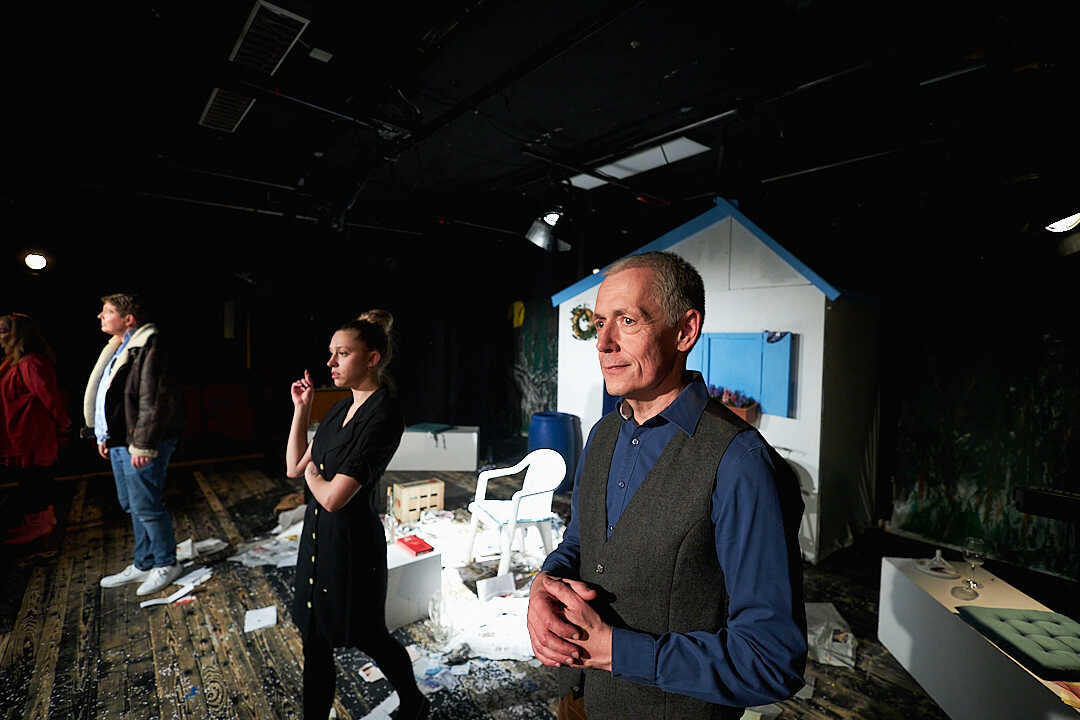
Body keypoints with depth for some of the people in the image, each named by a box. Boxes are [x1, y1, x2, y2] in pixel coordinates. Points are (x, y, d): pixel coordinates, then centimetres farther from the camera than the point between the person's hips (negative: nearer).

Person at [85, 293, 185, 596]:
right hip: (119, 441, 10)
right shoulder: (117, 349, 15)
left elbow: (153, 401, -22)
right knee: (132, 505, 18)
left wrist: (142, 445, -22)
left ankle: (166, 565, 15)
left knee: (146, 507, -2)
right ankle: (143, 564, 32)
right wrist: (105, 436, 19)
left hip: (140, 445, -10)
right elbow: (104, 396, 23)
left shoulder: (148, 347, -17)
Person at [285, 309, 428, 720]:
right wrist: (301, 409, 4)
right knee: (315, 638, 19)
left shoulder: (383, 416, -24)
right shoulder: (343, 408, 4)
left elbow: (332, 497, -26)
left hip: (351, 542, -7)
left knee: (368, 636, 15)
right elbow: (293, 468, 9)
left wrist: (312, 472, -5)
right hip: (319, 537, 7)